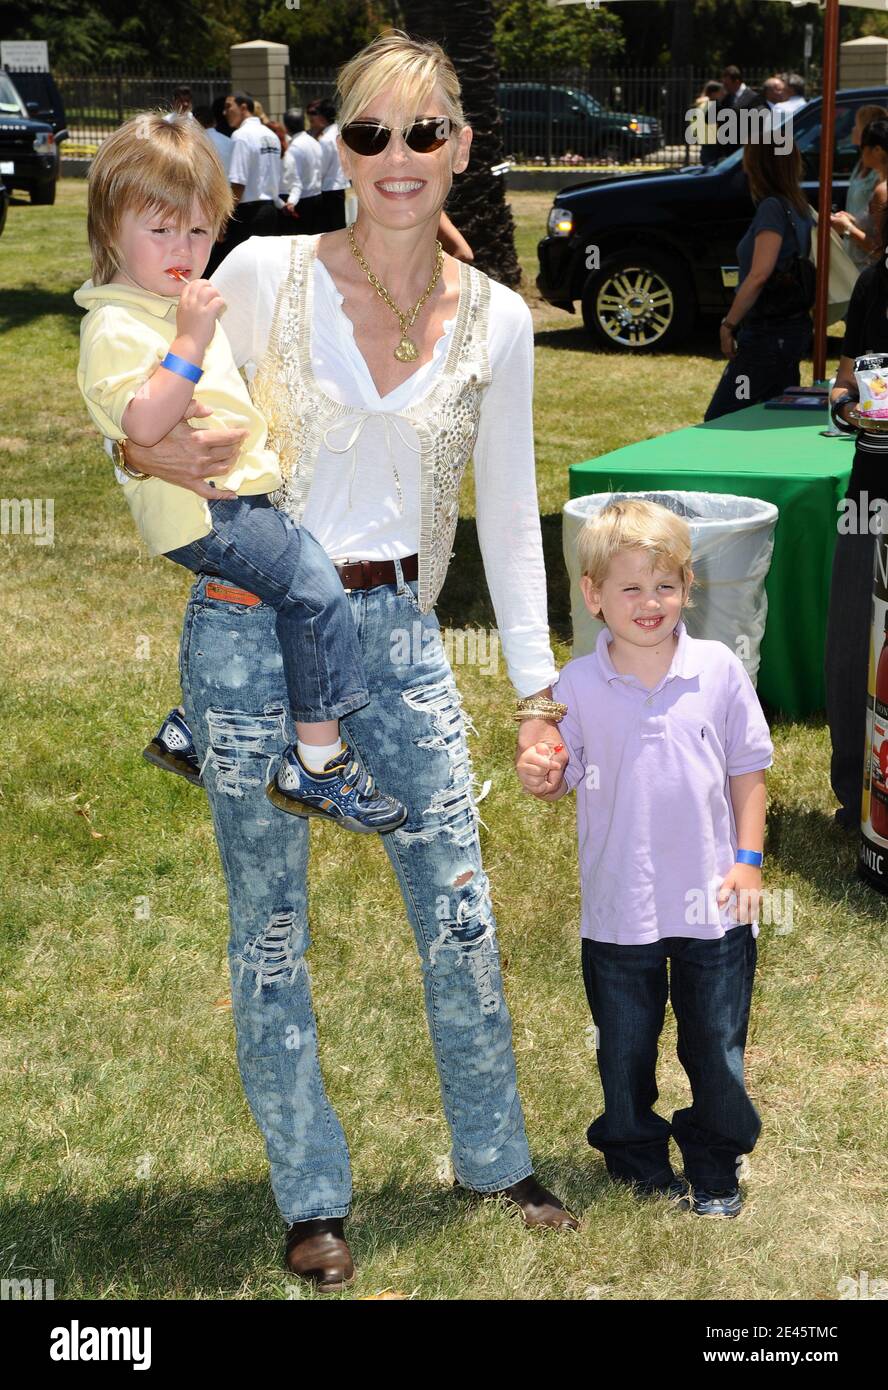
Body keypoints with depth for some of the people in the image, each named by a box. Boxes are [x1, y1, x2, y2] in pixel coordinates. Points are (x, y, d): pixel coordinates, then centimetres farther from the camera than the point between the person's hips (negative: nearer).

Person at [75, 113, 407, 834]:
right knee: (315, 584, -20)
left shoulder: (184, 301, 17)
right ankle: (318, 764, -15)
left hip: (240, 492, 10)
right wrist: (192, 338, -30)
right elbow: (145, 424, -27)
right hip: (197, 509, -10)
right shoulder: (115, 326, -14)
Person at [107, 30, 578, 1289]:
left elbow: (508, 511, 8)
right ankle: (311, 1197, 23)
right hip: (252, 628, -2)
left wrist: (538, 684, 8)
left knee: (461, 910, 6)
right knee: (269, 924, 6)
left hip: (397, 630, 2)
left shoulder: (496, 322, 2)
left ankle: (494, 1160, 29)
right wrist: (148, 453, -21)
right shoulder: (264, 274, -6)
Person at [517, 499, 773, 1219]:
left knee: (717, 1043, 11)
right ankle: (638, 1158, 36)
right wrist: (541, 777, -21)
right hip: (620, 907, 0)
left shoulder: (719, 670, -5)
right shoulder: (578, 686, -6)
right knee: (625, 1045, 14)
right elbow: (562, 777, 2)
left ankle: (715, 1168, 31)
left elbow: (748, 770, 3)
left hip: (712, 902, 0)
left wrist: (749, 859, -3)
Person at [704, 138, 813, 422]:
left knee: (720, 423, -10)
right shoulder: (800, 209, 12)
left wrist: (728, 324, -16)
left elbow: (759, 274, -22)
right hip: (795, 328, 10)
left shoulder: (772, 207, -15)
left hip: (768, 333, -10)